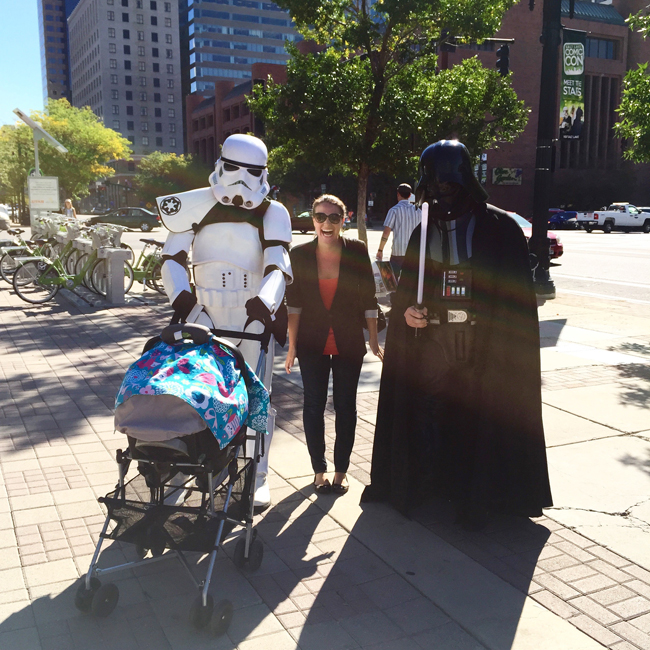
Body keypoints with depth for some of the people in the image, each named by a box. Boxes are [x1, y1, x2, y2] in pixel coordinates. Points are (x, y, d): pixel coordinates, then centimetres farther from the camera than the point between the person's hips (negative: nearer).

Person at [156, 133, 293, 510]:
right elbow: (173, 259, 2)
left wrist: (265, 302, -31)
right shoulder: (199, 206, 4)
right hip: (206, 314, 1)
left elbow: (278, 268, -11)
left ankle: (257, 476, 17)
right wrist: (184, 302, -14)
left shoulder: (273, 214, 0)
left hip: (254, 316, 0)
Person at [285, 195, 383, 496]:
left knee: (346, 406, 7)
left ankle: (341, 470, 22)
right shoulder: (300, 255, -5)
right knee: (314, 405, 7)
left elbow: (368, 299, -2)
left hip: (349, 344, 0)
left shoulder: (357, 251, -7)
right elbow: (294, 302, -1)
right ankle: (319, 469, 23)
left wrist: (373, 339, -1)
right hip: (312, 344, 1)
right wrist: (292, 344, 0)